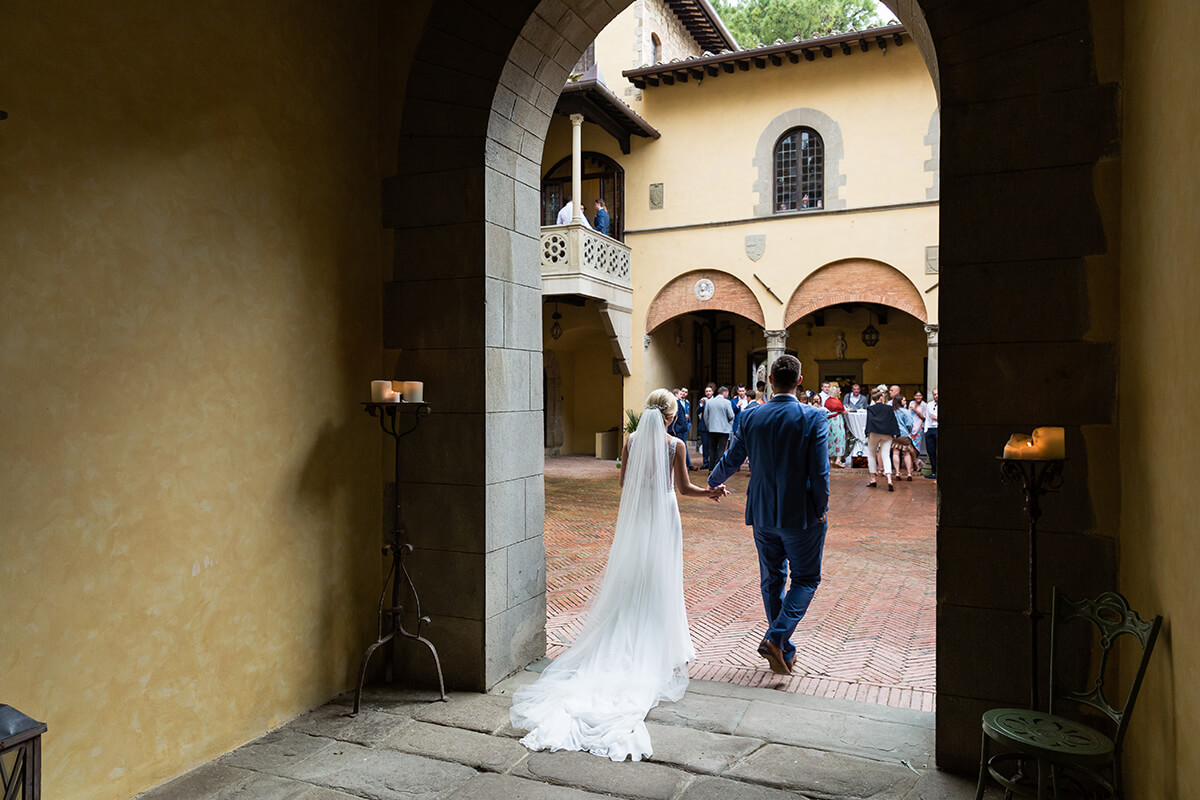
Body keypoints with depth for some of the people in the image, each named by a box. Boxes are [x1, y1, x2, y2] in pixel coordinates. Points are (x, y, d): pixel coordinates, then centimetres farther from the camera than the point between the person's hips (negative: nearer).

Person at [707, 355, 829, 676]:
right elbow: (820, 471, -15)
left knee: (772, 580, 16)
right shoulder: (813, 417, -13)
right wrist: (822, 509, 0)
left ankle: (784, 652, 24)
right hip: (801, 515, -3)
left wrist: (713, 483, 25)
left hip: (762, 514, 4)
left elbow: (731, 460, 6)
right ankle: (776, 638, -4)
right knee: (806, 578, 12)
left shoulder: (752, 417, -3)